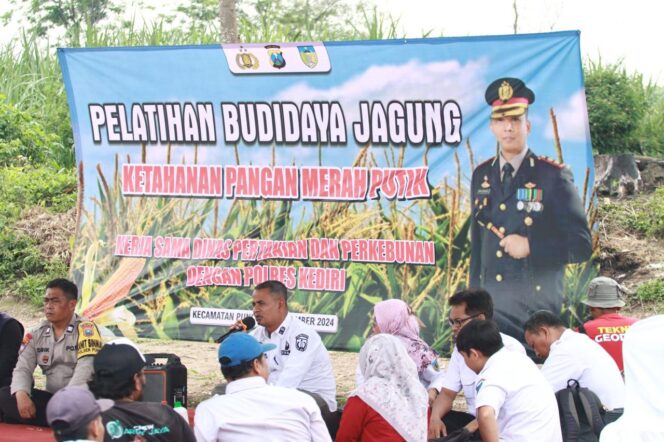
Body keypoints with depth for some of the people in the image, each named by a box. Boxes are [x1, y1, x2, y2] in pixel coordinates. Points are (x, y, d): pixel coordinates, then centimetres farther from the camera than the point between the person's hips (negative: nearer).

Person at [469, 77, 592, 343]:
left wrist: (530, 247, -16)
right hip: (491, 308, 4)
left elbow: (581, 247, -5)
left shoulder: (553, 177, -4)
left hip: (537, 310, -4)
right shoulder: (481, 176, 11)